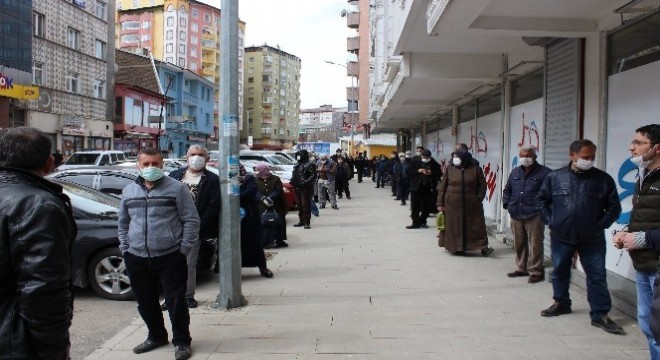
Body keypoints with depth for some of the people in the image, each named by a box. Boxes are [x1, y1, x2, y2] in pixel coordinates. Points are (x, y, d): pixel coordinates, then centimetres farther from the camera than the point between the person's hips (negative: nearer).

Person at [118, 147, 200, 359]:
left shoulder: (177, 188, -4)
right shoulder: (128, 191, 11)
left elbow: (191, 220, -5)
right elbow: (123, 223, 20)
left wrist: (184, 248, -9)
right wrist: (124, 247, 11)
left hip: (170, 257, -5)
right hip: (136, 258, 5)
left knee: (176, 301, 1)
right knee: (145, 302, 15)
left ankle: (181, 341, 15)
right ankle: (156, 336, 35)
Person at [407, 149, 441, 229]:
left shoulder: (434, 164, 1)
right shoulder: (415, 162, 1)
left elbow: (440, 174, 2)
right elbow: (408, 172, 0)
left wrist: (431, 173, -14)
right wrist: (418, 171, -13)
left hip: (428, 188, 1)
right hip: (416, 187, -1)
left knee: (426, 206, 6)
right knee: (415, 206, -2)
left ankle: (423, 222, 20)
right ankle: (416, 223, 4)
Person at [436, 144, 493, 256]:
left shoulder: (475, 168, -2)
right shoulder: (450, 169, -1)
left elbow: (482, 185, 5)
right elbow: (442, 187, 1)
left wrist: (479, 198, -5)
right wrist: (440, 203, -3)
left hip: (471, 204, 0)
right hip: (453, 204, 1)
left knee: (477, 225, 1)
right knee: (455, 226, 6)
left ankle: (483, 246, 5)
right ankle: (456, 247, 19)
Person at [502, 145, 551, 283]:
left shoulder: (544, 173, -5)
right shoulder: (515, 172, 14)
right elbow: (507, 190, 24)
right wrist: (507, 203, 12)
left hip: (534, 216, -6)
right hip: (516, 215, 6)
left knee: (535, 244, -3)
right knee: (519, 243, 15)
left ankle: (535, 271, 6)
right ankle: (521, 268, 27)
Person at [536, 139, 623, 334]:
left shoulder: (603, 179, -4)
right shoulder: (555, 177, -3)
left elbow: (614, 207, 3)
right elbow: (541, 199, 9)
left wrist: (601, 225, -4)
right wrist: (549, 220, 2)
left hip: (592, 240, -1)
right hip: (561, 237, 1)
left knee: (597, 276, 1)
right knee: (560, 272, 15)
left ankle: (600, 314, 12)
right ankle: (561, 303, 34)